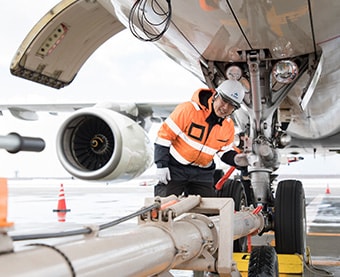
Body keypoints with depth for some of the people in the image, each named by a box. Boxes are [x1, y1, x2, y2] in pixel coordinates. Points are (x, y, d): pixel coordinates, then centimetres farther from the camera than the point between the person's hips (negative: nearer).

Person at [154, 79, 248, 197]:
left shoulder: (229, 126, -1)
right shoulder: (189, 109, -20)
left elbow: (225, 151, 14)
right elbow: (164, 134, -15)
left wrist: (235, 159, -10)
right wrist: (161, 165, -16)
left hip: (202, 173, 5)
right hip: (175, 168, -4)